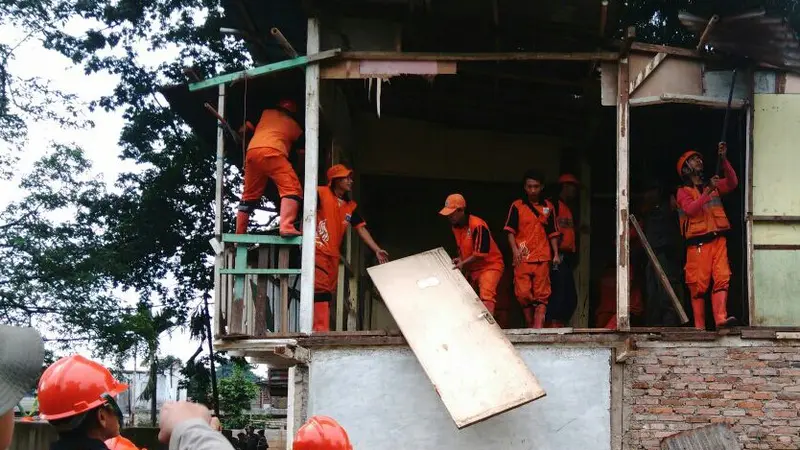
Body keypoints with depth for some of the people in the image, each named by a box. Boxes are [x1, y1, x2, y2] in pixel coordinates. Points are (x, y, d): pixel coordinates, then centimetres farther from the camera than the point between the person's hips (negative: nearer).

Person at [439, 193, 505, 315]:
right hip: (472, 268, 9)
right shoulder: (455, 226, 2)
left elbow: (481, 253, -25)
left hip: (490, 265, -9)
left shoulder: (478, 226, -25)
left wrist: (463, 263, -17)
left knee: (486, 298, -26)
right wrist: (460, 260, -2)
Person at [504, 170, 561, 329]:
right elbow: (510, 231, 3)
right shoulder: (517, 206, 7)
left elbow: (552, 234, 16)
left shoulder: (548, 207, 13)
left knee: (541, 295, -5)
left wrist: (556, 254, 6)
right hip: (522, 258, -1)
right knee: (523, 294, -4)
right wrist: (515, 249, -12)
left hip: (542, 257, 1)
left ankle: (538, 327, -10)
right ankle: (530, 325, 8)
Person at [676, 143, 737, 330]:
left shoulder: (713, 185, 21)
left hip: (718, 240, 4)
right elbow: (690, 209, -11)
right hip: (698, 243, -4)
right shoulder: (683, 191, 7)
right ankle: (699, 326, -4)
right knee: (699, 285, -6)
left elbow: (732, 183, 4)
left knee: (722, 278, -13)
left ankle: (721, 318, -22)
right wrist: (707, 192, -19)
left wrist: (723, 159, -5)